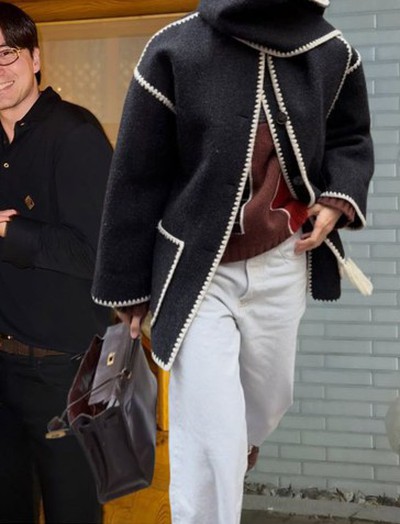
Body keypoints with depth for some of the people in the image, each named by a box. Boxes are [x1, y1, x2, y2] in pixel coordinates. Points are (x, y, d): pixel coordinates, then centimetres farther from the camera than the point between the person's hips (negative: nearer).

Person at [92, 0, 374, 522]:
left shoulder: (330, 53, -4)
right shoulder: (176, 51, -15)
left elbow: (349, 140, 14)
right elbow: (137, 177, -8)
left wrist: (338, 198, -8)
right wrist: (128, 282, -2)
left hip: (281, 265, 4)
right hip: (196, 270, -4)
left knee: (270, 396, 23)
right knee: (210, 440, -6)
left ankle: (242, 440, 59)